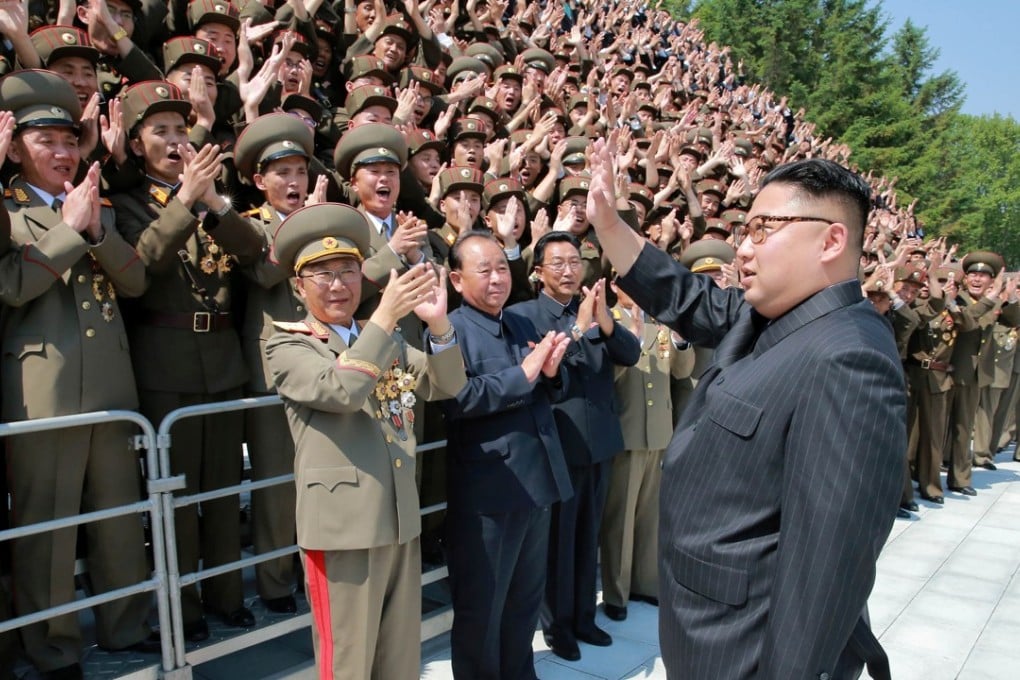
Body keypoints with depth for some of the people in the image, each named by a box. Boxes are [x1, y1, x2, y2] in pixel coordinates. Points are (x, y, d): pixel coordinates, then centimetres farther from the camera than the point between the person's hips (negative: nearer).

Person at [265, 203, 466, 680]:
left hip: (401, 522, 6)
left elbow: (447, 386, 1)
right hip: (342, 528, -5)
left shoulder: (387, 342, 14)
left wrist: (438, 324, -15)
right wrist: (385, 317, -25)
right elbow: (341, 390, -23)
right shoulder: (287, 346, -4)